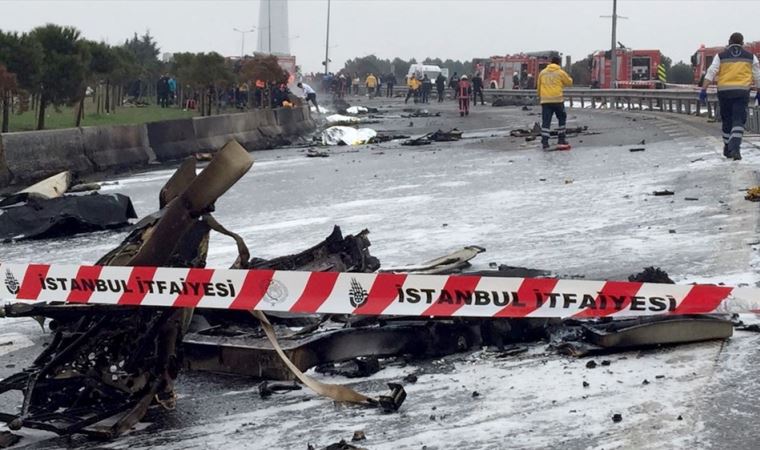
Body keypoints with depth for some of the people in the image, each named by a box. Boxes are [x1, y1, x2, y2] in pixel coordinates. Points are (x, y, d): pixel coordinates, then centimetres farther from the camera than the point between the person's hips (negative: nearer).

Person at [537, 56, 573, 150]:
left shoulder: (542, 73, 9)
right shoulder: (561, 72, 0)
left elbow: (539, 86, 15)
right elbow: (569, 82, 13)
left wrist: (540, 96, 28)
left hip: (545, 100, 2)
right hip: (557, 100, -2)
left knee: (546, 121, -1)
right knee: (562, 118, 17)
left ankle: (544, 142, -11)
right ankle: (561, 139, 18)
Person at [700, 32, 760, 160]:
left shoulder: (721, 56, 6)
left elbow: (711, 73, -4)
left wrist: (704, 90, -6)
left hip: (724, 92, 1)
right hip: (742, 92, -1)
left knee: (727, 120, 13)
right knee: (738, 121, -3)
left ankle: (728, 149, 22)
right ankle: (735, 148, -20)